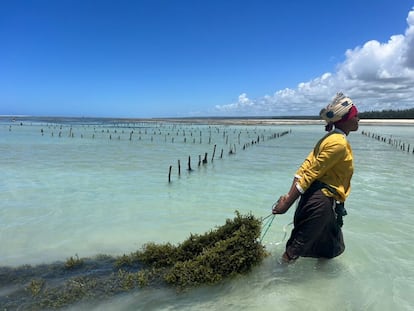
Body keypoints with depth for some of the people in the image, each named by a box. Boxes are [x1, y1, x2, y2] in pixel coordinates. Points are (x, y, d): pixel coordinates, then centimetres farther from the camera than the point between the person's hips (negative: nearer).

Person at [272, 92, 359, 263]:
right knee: (296, 249, 2)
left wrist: (289, 196, -1)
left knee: (334, 248, 25)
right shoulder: (339, 143, -15)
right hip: (323, 201, -10)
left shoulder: (330, 138, 14)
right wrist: (288, 203, -19)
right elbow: (310, 173, -19)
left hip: (315, 197, 10)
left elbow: (306, 167, 6)